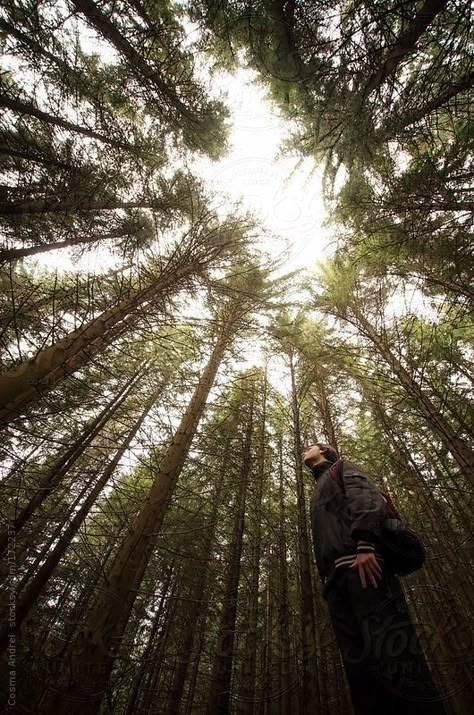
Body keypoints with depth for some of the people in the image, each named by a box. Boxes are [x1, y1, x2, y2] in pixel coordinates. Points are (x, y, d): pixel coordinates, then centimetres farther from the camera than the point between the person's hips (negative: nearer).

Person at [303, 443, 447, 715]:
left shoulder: (342, 469, 16)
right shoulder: (318, 495, 36)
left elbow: (366, 495, -5)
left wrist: (364, 543, -21)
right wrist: (327, 579, 13)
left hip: (361, 563, -7)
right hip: (335, 577, 7)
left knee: (390, 645, -14)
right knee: (357, 657, 0)